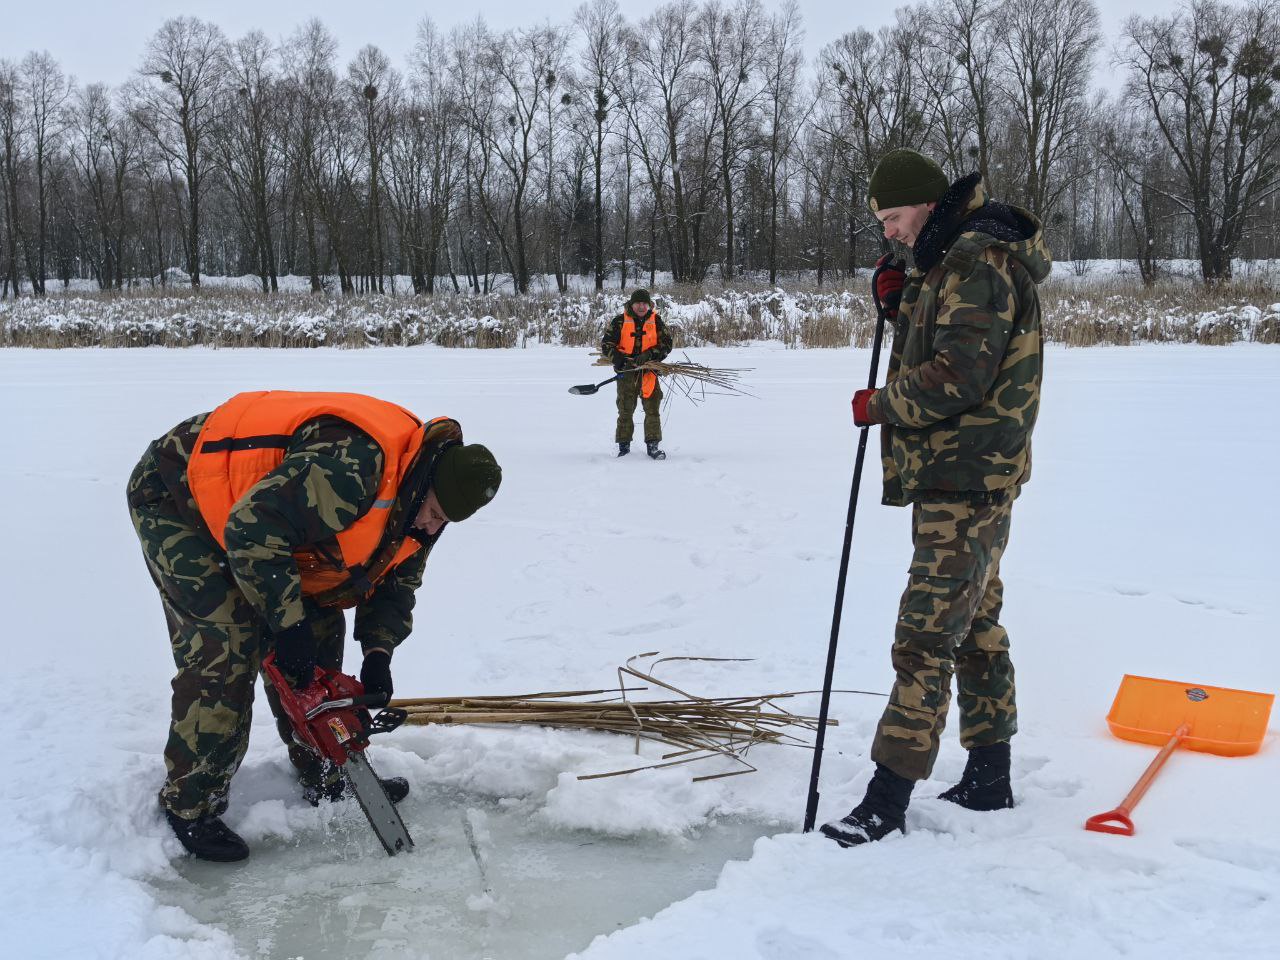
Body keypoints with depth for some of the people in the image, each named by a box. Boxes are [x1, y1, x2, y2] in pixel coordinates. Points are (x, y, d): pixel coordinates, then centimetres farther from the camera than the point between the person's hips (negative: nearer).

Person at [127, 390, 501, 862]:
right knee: (226, 645, -16)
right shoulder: (350, 463, -38)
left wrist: (378, 653, -9)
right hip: (175, 495, -9)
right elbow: (252, 527, -37)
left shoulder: (419, 500, -6)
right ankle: (189, 805, -2)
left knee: (320, 627, 8)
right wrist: (288, 623, -30)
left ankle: (326, 779, 21)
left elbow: (396, 581, 6)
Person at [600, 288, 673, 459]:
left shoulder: (656, 321, 4)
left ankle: (653, 445, 3)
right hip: (627, 371, -1)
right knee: (625, 410, 6)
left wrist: (649, 355, -15)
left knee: (653, 408, -3)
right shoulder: (620, 321, 0)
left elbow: (666, 344, 0)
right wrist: (619, 359, -16)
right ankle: (624, 446, 16)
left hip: (649, 371, 1)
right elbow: (606, 344, 1)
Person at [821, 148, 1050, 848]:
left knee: (927, 633, -11)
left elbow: (959, 376, -24)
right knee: (974, 622, 16)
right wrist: (901, 303, 6)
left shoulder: (978, 262, -16)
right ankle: (989, 778, 27)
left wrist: (880, 405, -10)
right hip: (954, 475, 11)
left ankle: (888, 796, -7)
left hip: (967, 481, -11)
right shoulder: (949, 259, 18)